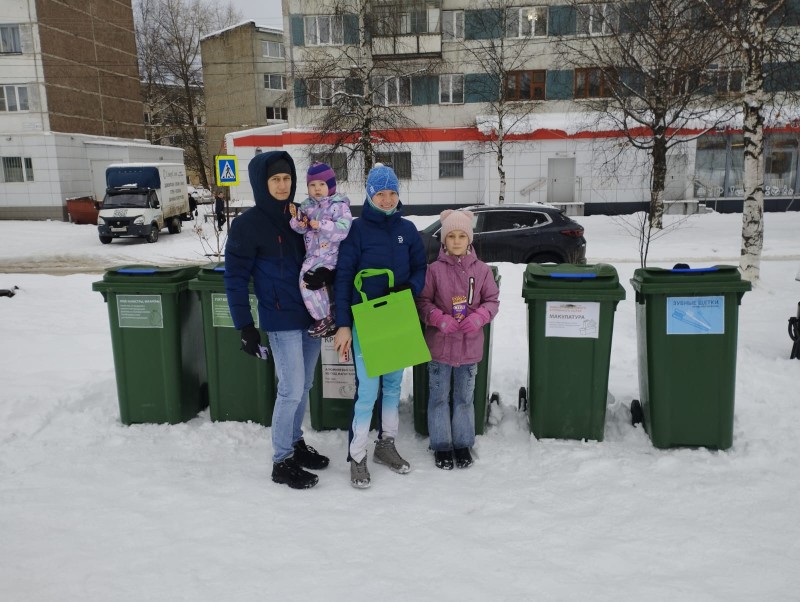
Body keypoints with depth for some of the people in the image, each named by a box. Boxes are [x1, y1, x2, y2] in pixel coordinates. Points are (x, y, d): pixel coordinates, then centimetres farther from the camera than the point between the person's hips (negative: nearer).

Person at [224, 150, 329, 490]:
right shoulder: (247, 225, -9)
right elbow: (235, 278, -9)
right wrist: (245, 327, -13)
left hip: (311, 315, 6)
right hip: (281, 321, -6)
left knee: (304, 386, 15)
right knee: (291, 390, -5)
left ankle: (295, 443, 33)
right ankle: (281, 461, 11)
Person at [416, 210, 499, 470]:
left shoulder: (482, 269, -2)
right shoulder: (435, 269, -7)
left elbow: (492, 300, 4)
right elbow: (422, 302, -2)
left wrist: (479, 317, -14)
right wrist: (439, 319, -17)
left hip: (470, 345, 1)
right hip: (439, 344, -1)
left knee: (465, 397, 14)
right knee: (439, 396, 9)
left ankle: (462, 443, 30)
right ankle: (441, 445, 25)